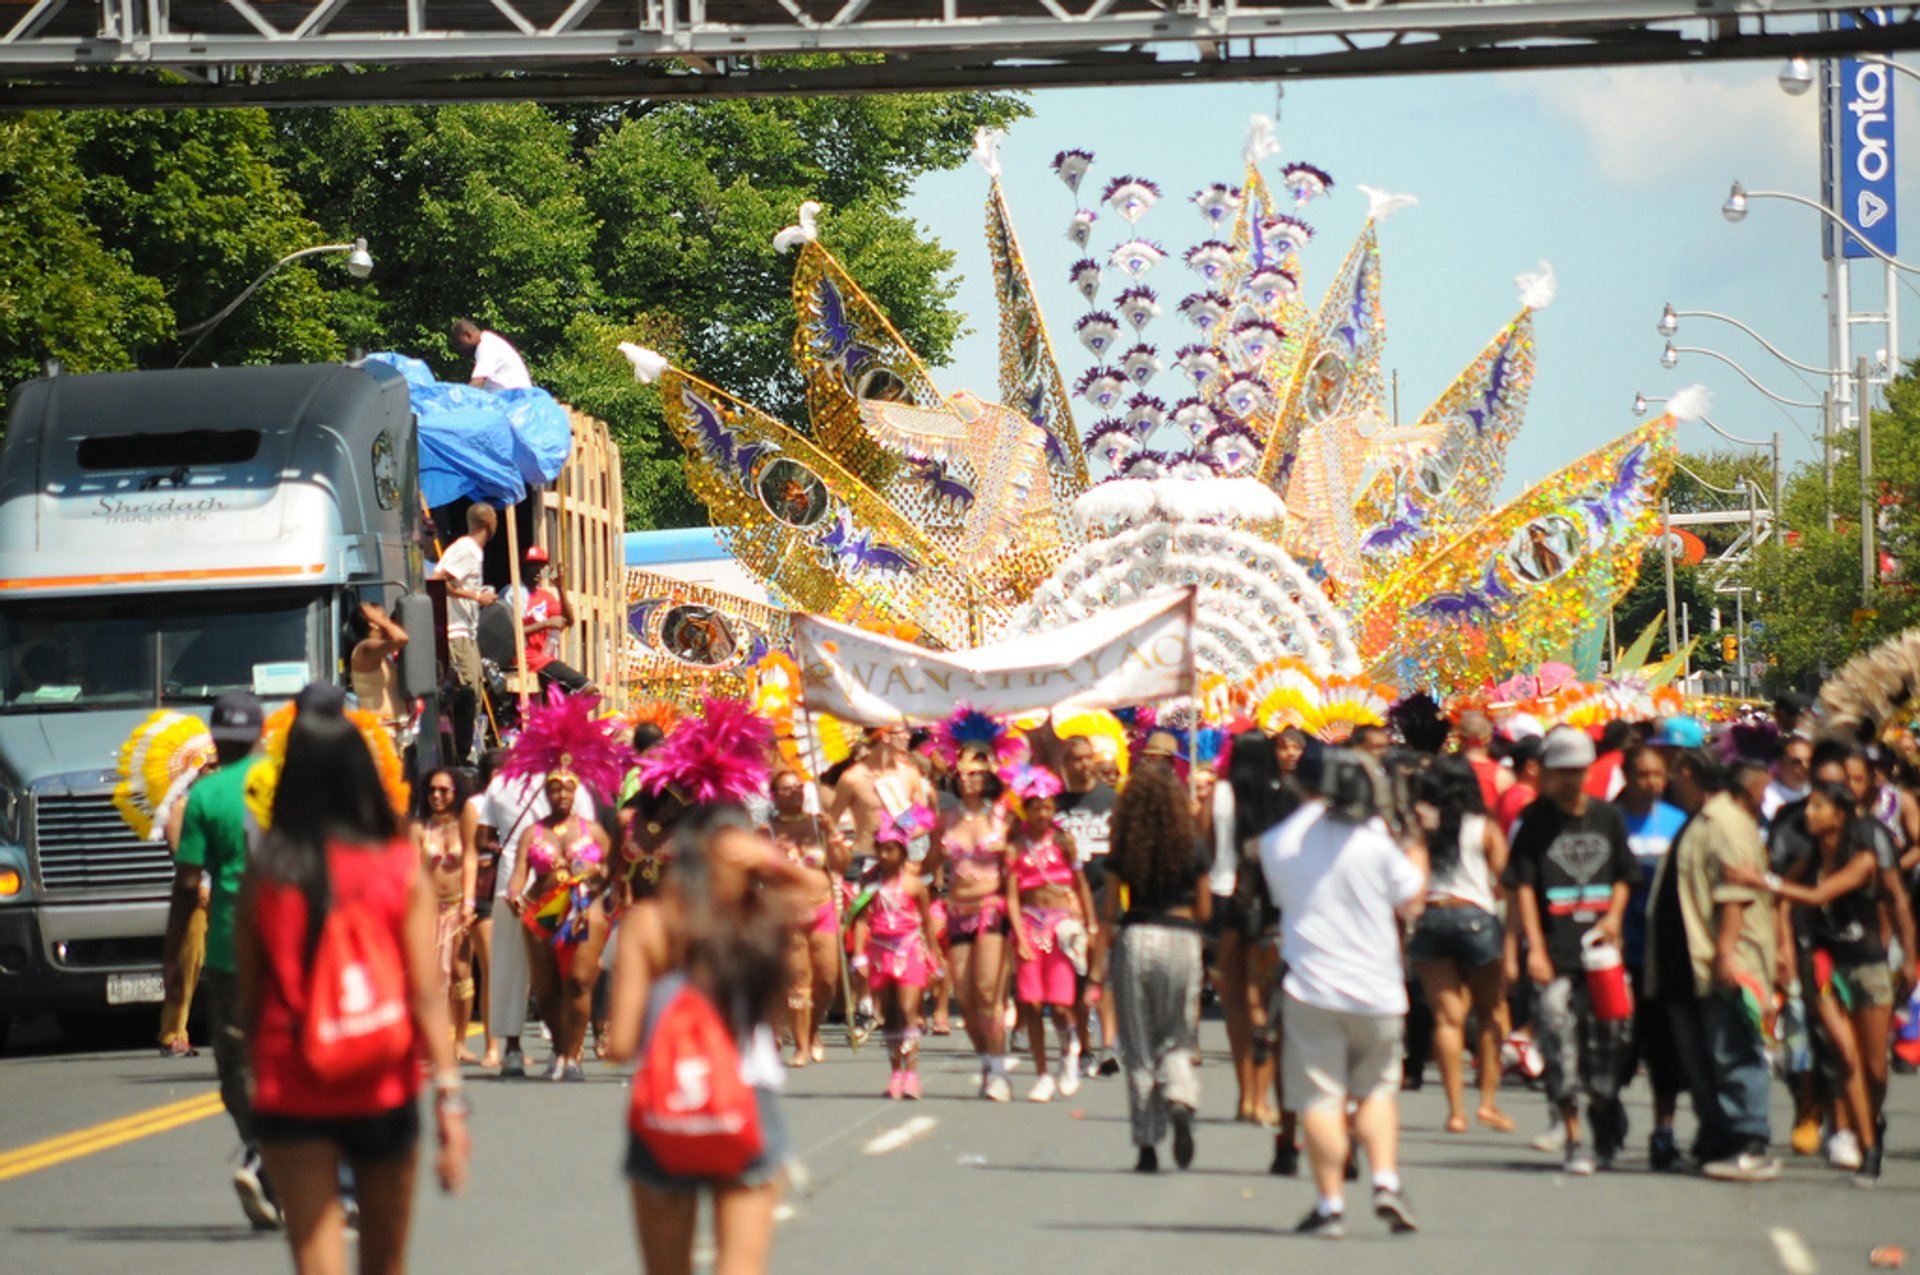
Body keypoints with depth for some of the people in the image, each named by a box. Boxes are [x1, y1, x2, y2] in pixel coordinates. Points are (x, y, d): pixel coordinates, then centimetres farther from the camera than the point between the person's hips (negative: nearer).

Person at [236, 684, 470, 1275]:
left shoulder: (265, 873, -4)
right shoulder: (400, 869, -5)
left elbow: (251, 997, 0)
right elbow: (426, 994, -10)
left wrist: (258, 1072, 11)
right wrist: (449, 1095, -10)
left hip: (290, 1094, -1)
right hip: (383, 1091, 1)